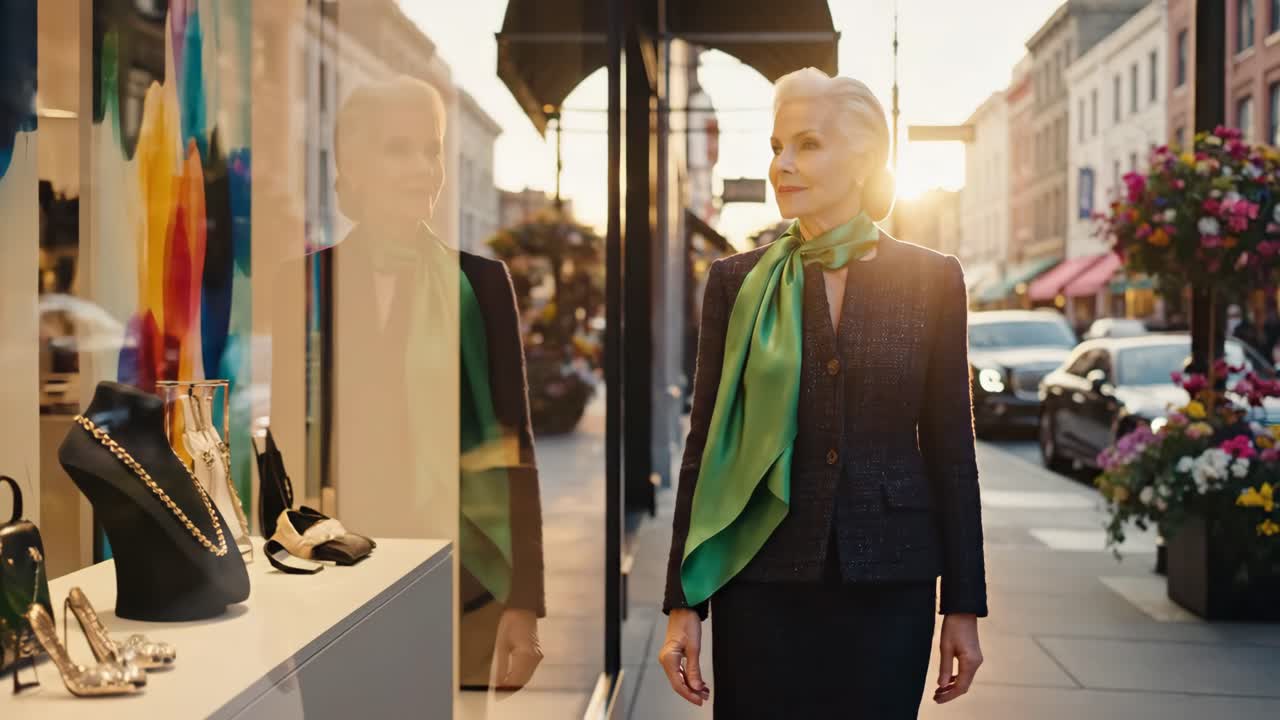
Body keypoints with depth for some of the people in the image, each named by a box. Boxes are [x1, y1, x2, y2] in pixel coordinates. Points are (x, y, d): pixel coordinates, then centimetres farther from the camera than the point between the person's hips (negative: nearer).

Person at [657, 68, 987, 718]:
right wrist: (682, 603, -1)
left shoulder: (932, 279, 1)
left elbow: (949, 445, 3)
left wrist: (964, 606, 2)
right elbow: (705, 445, 2)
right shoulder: (738, 281, 1)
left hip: (888, 583, 0)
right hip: (763, 580, 0)